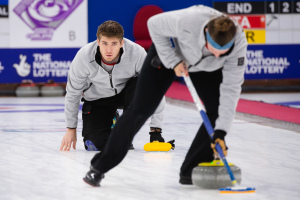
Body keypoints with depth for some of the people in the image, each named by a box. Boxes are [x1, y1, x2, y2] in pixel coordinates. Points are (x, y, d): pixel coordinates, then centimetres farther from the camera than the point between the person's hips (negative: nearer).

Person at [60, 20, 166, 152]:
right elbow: (72, 93, -10)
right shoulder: (84, 56, -27)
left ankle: (124, 135, -13)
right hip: (98, 98, 0)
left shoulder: (137, 53, -30)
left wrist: (155, 131, -25)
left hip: (125, 94, 0)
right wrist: (71, 129, -3)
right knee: (97, 144, -17)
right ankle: (110, 121, 19)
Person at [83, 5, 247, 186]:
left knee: (218, 112, -15)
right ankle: (99, 167, 4)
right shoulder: (186, 21, -43)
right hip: (170, 53, -2)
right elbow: (154, 24, -23)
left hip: (206, 68, 3)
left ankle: (191, 172, -3)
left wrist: (221, 132, -37)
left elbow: (231, 89, -32)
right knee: (141, 109, -7)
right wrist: (173, 61, -26)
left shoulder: (239, 44, -36)